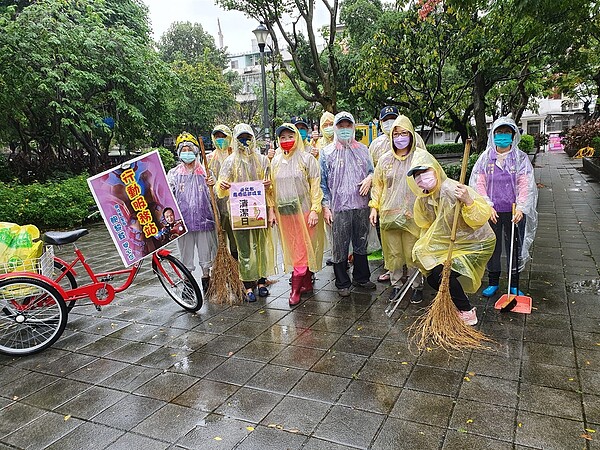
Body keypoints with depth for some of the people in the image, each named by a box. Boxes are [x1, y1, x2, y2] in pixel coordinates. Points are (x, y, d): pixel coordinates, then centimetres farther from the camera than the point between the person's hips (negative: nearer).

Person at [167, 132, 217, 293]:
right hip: (183, 220, 0)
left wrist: (211, 185, -15)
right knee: (186, 254, 8)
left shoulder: (204, 172, 5)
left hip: (203, 219, 0)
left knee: (205, 252, 9)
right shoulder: (174, 173, 5)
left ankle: (206, 281, 26)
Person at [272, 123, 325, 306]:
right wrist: (272, 210, 9)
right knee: (292, 249, 9)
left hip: (304, 211, -5)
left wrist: (315, 210, -12)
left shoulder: (306, 158, -2)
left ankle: (295, 290, 2)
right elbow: (273, 187, 14)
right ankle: (307, 284, 21)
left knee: (302, 250, -4)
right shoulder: (275, 161, 11)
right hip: (284, 213, 5)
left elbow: (315, 185, -5)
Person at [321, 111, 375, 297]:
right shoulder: (327, 152, 2)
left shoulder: (362, 149, 12)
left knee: (361, 243, 13)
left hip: (362, 205, 4)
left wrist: (370, 178, -4)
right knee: (340, 247, 0)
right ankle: (342, 283, 14)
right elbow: (323, 182, 1)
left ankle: (361, 277, 29)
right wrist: (326, 206, -6)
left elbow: (371, 170, 21)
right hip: (339, 207, -3)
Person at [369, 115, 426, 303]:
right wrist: (374, 207, 7)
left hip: (412, 215, -3)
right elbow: (378, 185, 13)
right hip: (389, 214, 3)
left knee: (413, 253, 4)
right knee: (393, 253, 12)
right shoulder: (385, 159, 7)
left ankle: (417, 286, 21)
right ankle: (395, 284, 28)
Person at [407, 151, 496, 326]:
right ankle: (458, 304, 29)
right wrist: (425, 249, 11)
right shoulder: (423, 199, -4)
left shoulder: (453, 190, -29)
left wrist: (468, 201, -48)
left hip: (476, 244, -8)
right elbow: (426, 226, 14)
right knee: (432, 277, 3)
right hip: (450, 244, 8)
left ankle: (468, 313, 2)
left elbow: (483, 216, -32)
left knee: (441, 274, -20)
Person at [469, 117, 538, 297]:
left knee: (515, 247, 8)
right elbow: (479, 184, -2)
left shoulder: (521, 157, 1)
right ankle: (493, 282, 25)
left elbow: (526, 185, -6)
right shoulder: (485, 157, 3)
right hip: (491, 212, 1)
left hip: (514, 212, 0)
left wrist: (520, 208, -18)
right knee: (492, 246, 9)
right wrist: (488, 206, -12)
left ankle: (514, 285, 23)